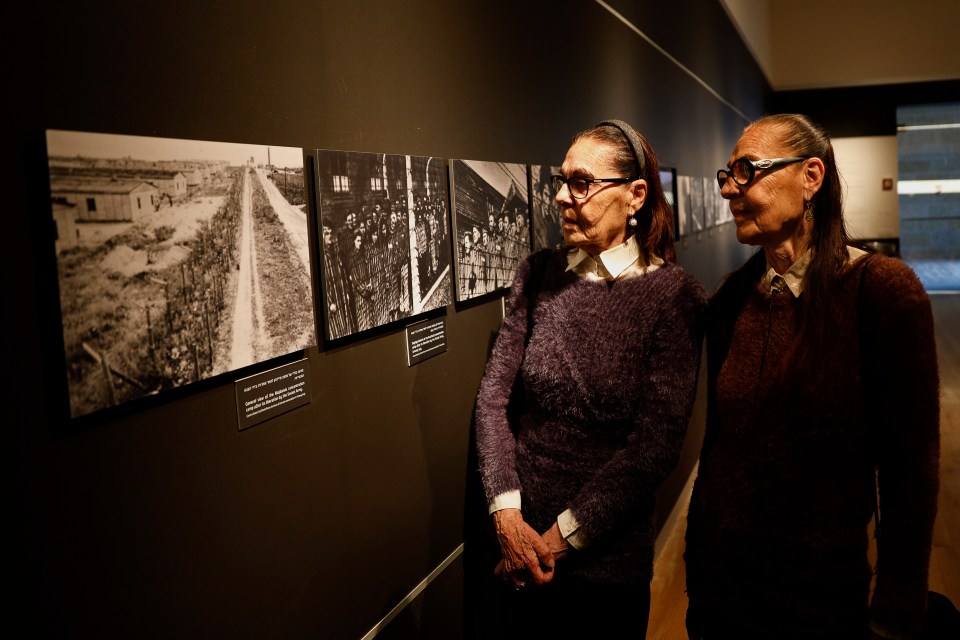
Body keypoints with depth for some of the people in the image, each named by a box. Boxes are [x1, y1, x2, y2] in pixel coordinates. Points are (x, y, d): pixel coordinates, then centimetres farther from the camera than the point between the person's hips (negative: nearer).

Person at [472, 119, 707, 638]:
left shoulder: (673, 294, -12)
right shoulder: (538, 273, -1)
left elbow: (655, 443, -16)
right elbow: (493, 393, -3)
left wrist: (560, 537, -16)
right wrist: (508, 514, -14)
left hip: (608, 554, -3)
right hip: (519, 544, 3)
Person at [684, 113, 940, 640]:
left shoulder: (882, 290, -15)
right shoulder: (731, 300, -1)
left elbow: (910, 470, -12)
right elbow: (717, 440, 6)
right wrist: (697, 568, 8)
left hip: (821, 595, -4)